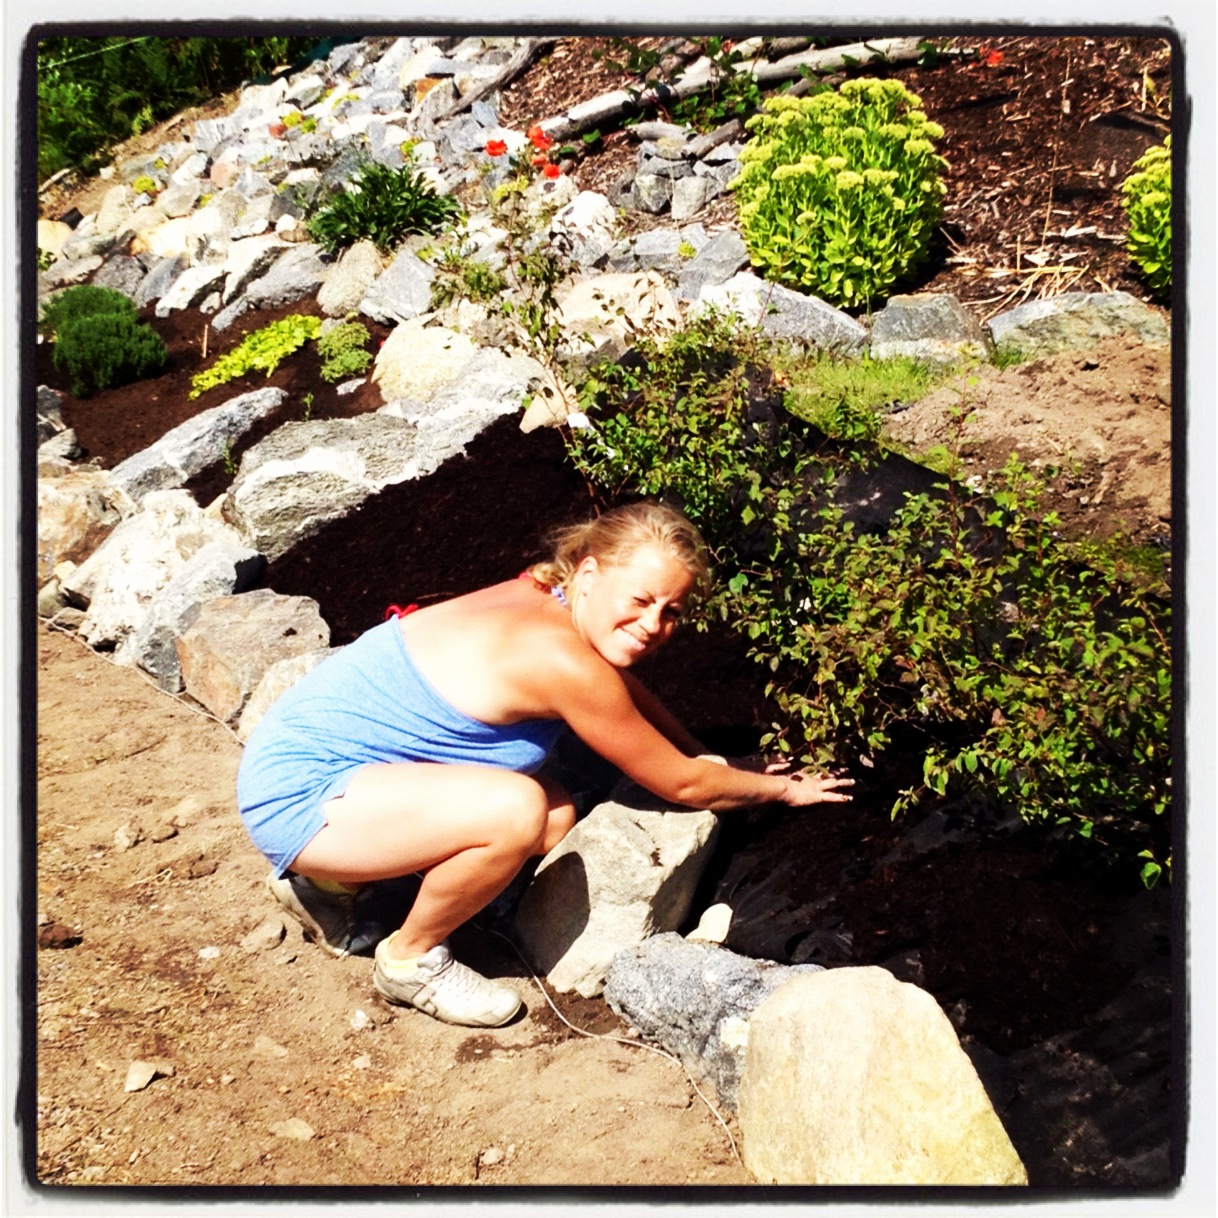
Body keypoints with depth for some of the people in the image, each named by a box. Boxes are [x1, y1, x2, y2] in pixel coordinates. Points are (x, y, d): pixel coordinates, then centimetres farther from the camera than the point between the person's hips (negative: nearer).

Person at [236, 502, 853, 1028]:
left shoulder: (542, 596, 2)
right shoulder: (564, 660, -24)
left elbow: (626, 689, 24)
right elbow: (682, 784, -10)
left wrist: (714, 763, 25)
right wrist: (784, 789, 6)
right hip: (296, 790, -10)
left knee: (558, 818, 6)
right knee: (515, 810, -30)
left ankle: (331, 881, 18)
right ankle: (410, 960, 0)